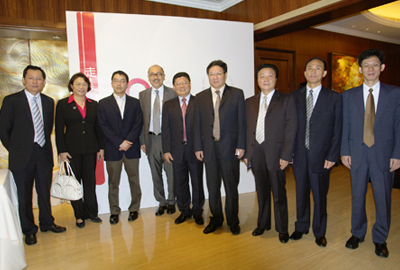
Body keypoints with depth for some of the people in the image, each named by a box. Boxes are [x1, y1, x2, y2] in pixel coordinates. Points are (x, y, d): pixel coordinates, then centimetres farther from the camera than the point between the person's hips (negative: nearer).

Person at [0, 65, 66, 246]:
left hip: (44, 154, 3)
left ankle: (47, 223, 33)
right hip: (22, 156, -3)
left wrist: (45, 146, 6)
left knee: (45, 192, 15)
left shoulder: (49, 102, 8)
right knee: (24, 195, 8)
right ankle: (29, 230, 25)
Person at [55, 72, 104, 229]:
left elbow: (98, 127, 11)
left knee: (90, 180, 9)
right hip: (72, 149, -2)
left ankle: (92, 212, 23)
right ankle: (79, 215, 19)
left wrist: (101, 147, 7)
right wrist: (62, 151, -8)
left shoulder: (93, 104, 8)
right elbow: (59, 129, -2)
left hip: (90, 148, 2)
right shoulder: (63, 104, 0)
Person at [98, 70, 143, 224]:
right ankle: (114, 211, 20)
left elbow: (138, 124, 1)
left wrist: (128, 141, -12)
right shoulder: (103, 103, 7)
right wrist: (120, 142, -12)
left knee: (134, 180, 7)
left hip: (132, 149, 1)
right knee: (113, 182, 7)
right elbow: (103, 126, -2)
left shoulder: (135, 103, 9)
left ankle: (134, 209, 22)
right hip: (112, 150, 0)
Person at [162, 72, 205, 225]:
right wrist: (166, 150, -2)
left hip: (195, 150, -2)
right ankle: (184, 211, 30)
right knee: (180, 183, 12)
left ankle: (197, 212, 26)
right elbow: (166, 129, 6)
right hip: (177, 151, 3)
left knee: (197, 182, 8)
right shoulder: (168, 105, 9)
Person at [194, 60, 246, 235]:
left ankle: (233, 221, 25)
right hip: (209, 148, 3)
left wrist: (241, 146, -8)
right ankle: (216, 219, 29)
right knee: (212, 187, 12)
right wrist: (198, 147, 1)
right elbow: (197, 124, 7)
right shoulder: (200, 97, 9)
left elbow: (242, 121, -2)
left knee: (231, 186, 8)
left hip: (229, 147, -2)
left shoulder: (237, 94, 2)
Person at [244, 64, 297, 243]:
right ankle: (263, 224, 34)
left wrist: (286, 156, -12)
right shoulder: (250, 102, 12)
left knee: (279, 194, 6)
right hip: (256, 153, 3)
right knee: (261, 192, 15)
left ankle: (282, 229, 25)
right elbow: (247, 129, 10)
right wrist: (246, 153, 4)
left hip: (276, 153, -3)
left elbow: (291, 129, -5)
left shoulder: (286, 100, 1)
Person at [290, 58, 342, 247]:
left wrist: (332, 156, -8)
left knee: (320, 195, 10)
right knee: (301, 193, 14)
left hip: (321, 155, -2)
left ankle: (319, 232, 30)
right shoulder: (294, 96, 6)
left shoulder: (334, 97, 1)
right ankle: (301, 227, 34)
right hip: (299, 154, 2)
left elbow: (337, 130, -2)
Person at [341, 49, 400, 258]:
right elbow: (345, 126, 3)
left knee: (383, 199, 9)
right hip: (357, 155, 1)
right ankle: (357, 233, 31)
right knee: (357, 197, 12)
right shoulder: (348, 95, 4)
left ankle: (380, 239, 29)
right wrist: (345, 152, -2)